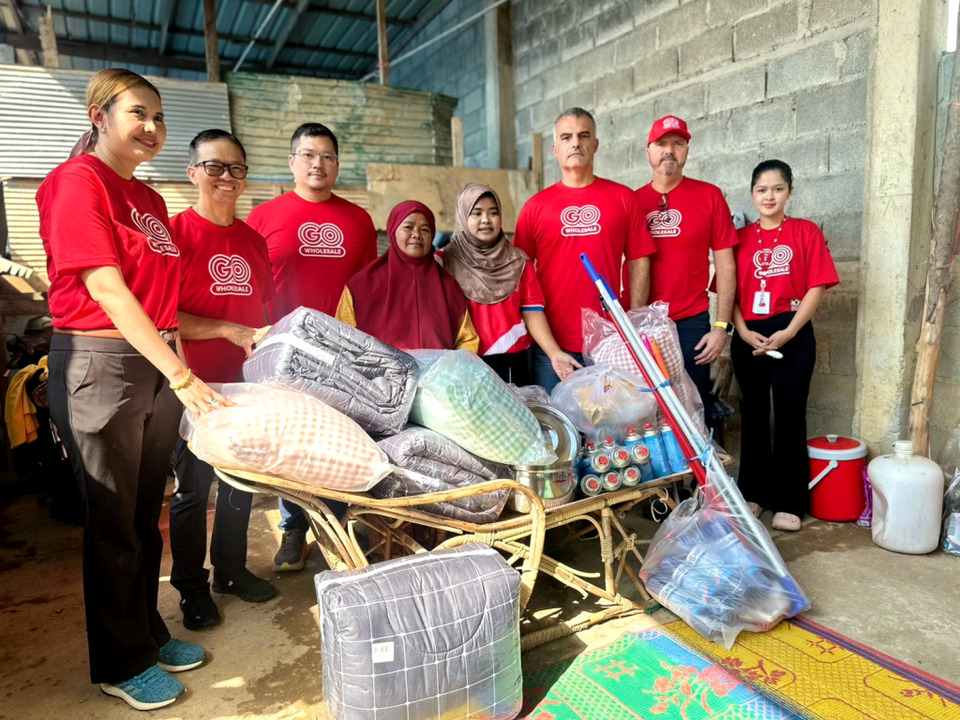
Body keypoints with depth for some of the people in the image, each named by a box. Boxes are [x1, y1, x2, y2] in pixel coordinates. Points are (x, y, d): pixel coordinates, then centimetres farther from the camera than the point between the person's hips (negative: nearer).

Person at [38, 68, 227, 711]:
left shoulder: (150, 199, 15)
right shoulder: (77, 181, -9)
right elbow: (108, 291, -18)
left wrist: (181, 364, 9)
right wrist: (181, 376, -22)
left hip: (157, 363, 7)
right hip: (100, 364, -7)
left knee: (147, 515, 17)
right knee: (113, 525, 5)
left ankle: (148, 634, 34)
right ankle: (121, 665, 23)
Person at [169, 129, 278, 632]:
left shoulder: (252, 240, 9)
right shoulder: (175, 233, -9)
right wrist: (229, 331, -20)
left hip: (244, 382, 6)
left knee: (241, 479, 16)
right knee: (192, 486, 7)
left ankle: (231, 569, 35)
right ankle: (191, 586, 25)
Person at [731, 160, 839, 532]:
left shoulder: (806, 232, 2)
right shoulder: (741, 237, 7)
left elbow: (816, 287, -4)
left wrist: (787, 333, -13)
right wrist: (743, 332, -10)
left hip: (793, 336, -2)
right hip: (749, 337, 2)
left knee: (790, 417, 1)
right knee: (753, 415, 10)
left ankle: (788, 502, 11)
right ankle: (752, 493, 22)